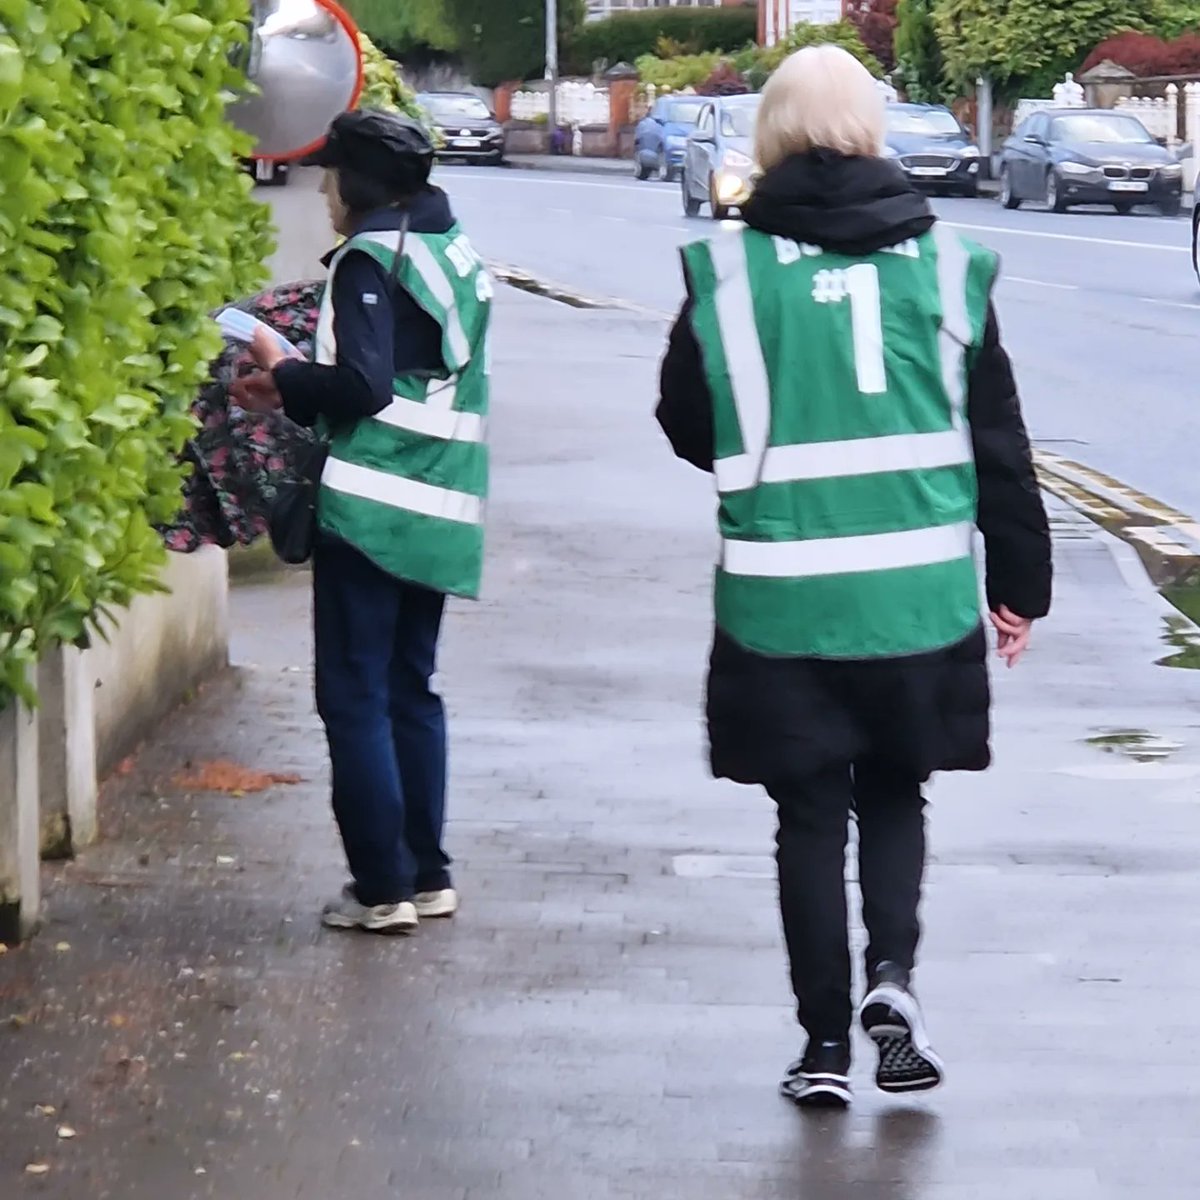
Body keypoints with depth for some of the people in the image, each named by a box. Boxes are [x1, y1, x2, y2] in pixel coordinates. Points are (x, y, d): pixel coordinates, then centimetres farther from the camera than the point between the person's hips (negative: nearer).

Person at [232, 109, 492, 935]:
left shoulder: (371, 258, -11)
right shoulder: (456, 254, 15)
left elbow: (360, 386, -20)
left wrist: (283, 375, -3)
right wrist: (298, 394, 14)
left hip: (372, 509, -8)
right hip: (441, 510, 8)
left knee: (356, 697, -2)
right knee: (411, 689, 15)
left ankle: (384, 887, -2)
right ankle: (429, 874, 18)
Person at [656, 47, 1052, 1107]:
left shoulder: (730, 269, -5)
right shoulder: (943, 263, -1)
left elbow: (689, 426, 5)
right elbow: (998, 443, 2)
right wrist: (1019, 582, 11)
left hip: (780, 597, -1)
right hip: (919, 593, 1)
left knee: (810, 816, 10)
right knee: (895, 795, 19)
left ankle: (827, 1042, 11)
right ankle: (893, 971, -3)